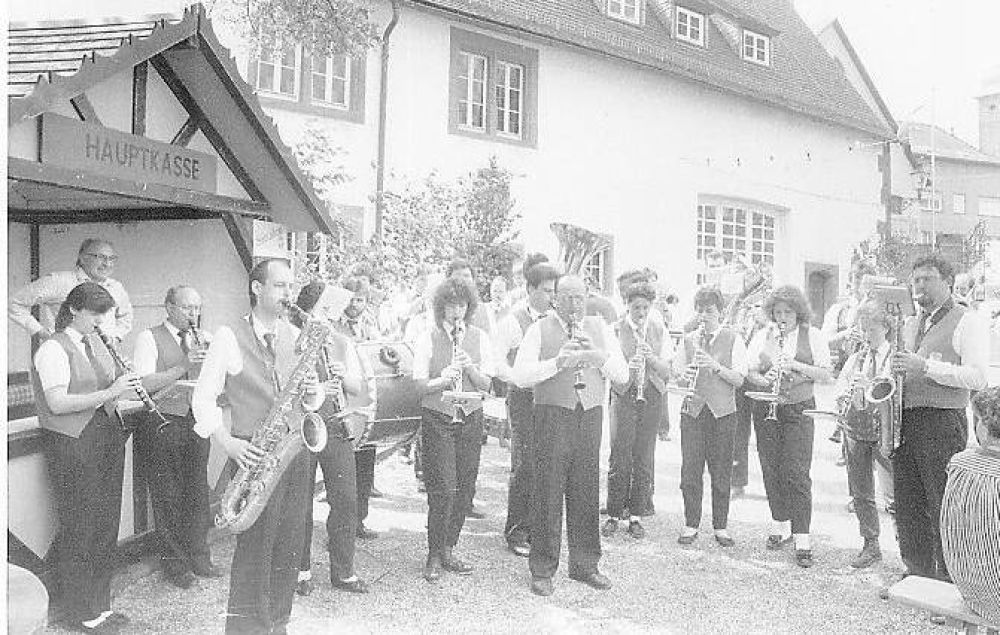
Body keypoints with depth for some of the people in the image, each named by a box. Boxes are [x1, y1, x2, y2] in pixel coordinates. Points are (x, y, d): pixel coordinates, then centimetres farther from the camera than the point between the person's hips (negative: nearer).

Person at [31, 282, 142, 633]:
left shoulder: (95, 343, 13)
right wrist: (110, 392, -22)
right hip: (73, 447, -7)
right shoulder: (53, 349, -10)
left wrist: (125, 385, -1)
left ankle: (99, 603, 26)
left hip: (107, 440, 7)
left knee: (107, 525, 12)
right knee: (78, 530, 3)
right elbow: (57, 403, -19)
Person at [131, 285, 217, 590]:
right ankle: (173, 561, 18)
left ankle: (198, 556, 24)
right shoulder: (149, 338, -3)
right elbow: (144, 384, -14)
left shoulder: (204, 338, 13)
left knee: (198, 492, 9)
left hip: (196, 422, 5)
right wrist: (184, 365, -21)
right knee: (168, 496, 3)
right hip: (161, 425, -4)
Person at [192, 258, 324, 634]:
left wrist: (313, 394, -7)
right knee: (255, 548, -4)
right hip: (256, 456, -5)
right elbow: (204, 397, -2)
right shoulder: (229, 337, -3)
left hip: (296, 452, 5)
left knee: (289, 548, 9)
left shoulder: (296, 336, 11)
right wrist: (226, 441, -15)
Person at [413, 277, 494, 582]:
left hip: (471, 417, 4)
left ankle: (448, 549, 23)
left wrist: (469, 368, -15)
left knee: (465, 488, 6)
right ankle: (434, 555, 9)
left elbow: (486, 385, 3)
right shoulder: (427, 339, -2)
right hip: (437, 417, -3)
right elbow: (421, 385, -5)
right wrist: (443, 379, -22)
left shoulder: (478, 337, 7)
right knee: (443, 489, -7)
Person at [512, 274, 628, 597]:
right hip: (552, 414, -3)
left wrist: (598, 355, -12)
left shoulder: (599, 328, 13)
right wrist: (557, 362, -22)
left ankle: (585, 564, 23)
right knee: (548, 493, -1)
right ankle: (542, 569, 11)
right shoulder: (540, 329, 3)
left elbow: (623, 375, 6)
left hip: (590, 416, 3)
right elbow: (520, 376, -9)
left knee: (587, 491, 8)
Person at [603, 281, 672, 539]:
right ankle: (613, 515, 9)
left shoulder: (660, 332, 10)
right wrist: (627, 367, -24)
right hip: (624, 396, -3)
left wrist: (651, 358, -14)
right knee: (619, 460, -4)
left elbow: (666, 370, 5)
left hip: (651, 398, 3)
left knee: (644, 460, 5)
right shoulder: (615, 330, 1)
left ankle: (635, 516, 16)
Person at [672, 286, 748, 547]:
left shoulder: (733, 339, 3)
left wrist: (715, 366, -19)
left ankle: (721, 527, 17)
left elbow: (739, 379, -4)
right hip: (692, 410, 2)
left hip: (722, 411, -1)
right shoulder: (688, 339, 10)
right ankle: (691, 525, 14)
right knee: (690, 471, 1)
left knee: (722, 473, 4)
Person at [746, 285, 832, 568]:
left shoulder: (812, 336, 0)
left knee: (796, 473, -8)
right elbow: (750, 372, 7)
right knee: (771, 471, 7)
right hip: (766, 409, 3)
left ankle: (802, 539, -4)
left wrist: (796, 365, -17)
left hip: (799, 409, -3)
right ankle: (781, 526, 24)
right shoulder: (762, 336, 8)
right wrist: (764, 380, -14)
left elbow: (827, 375, -4)